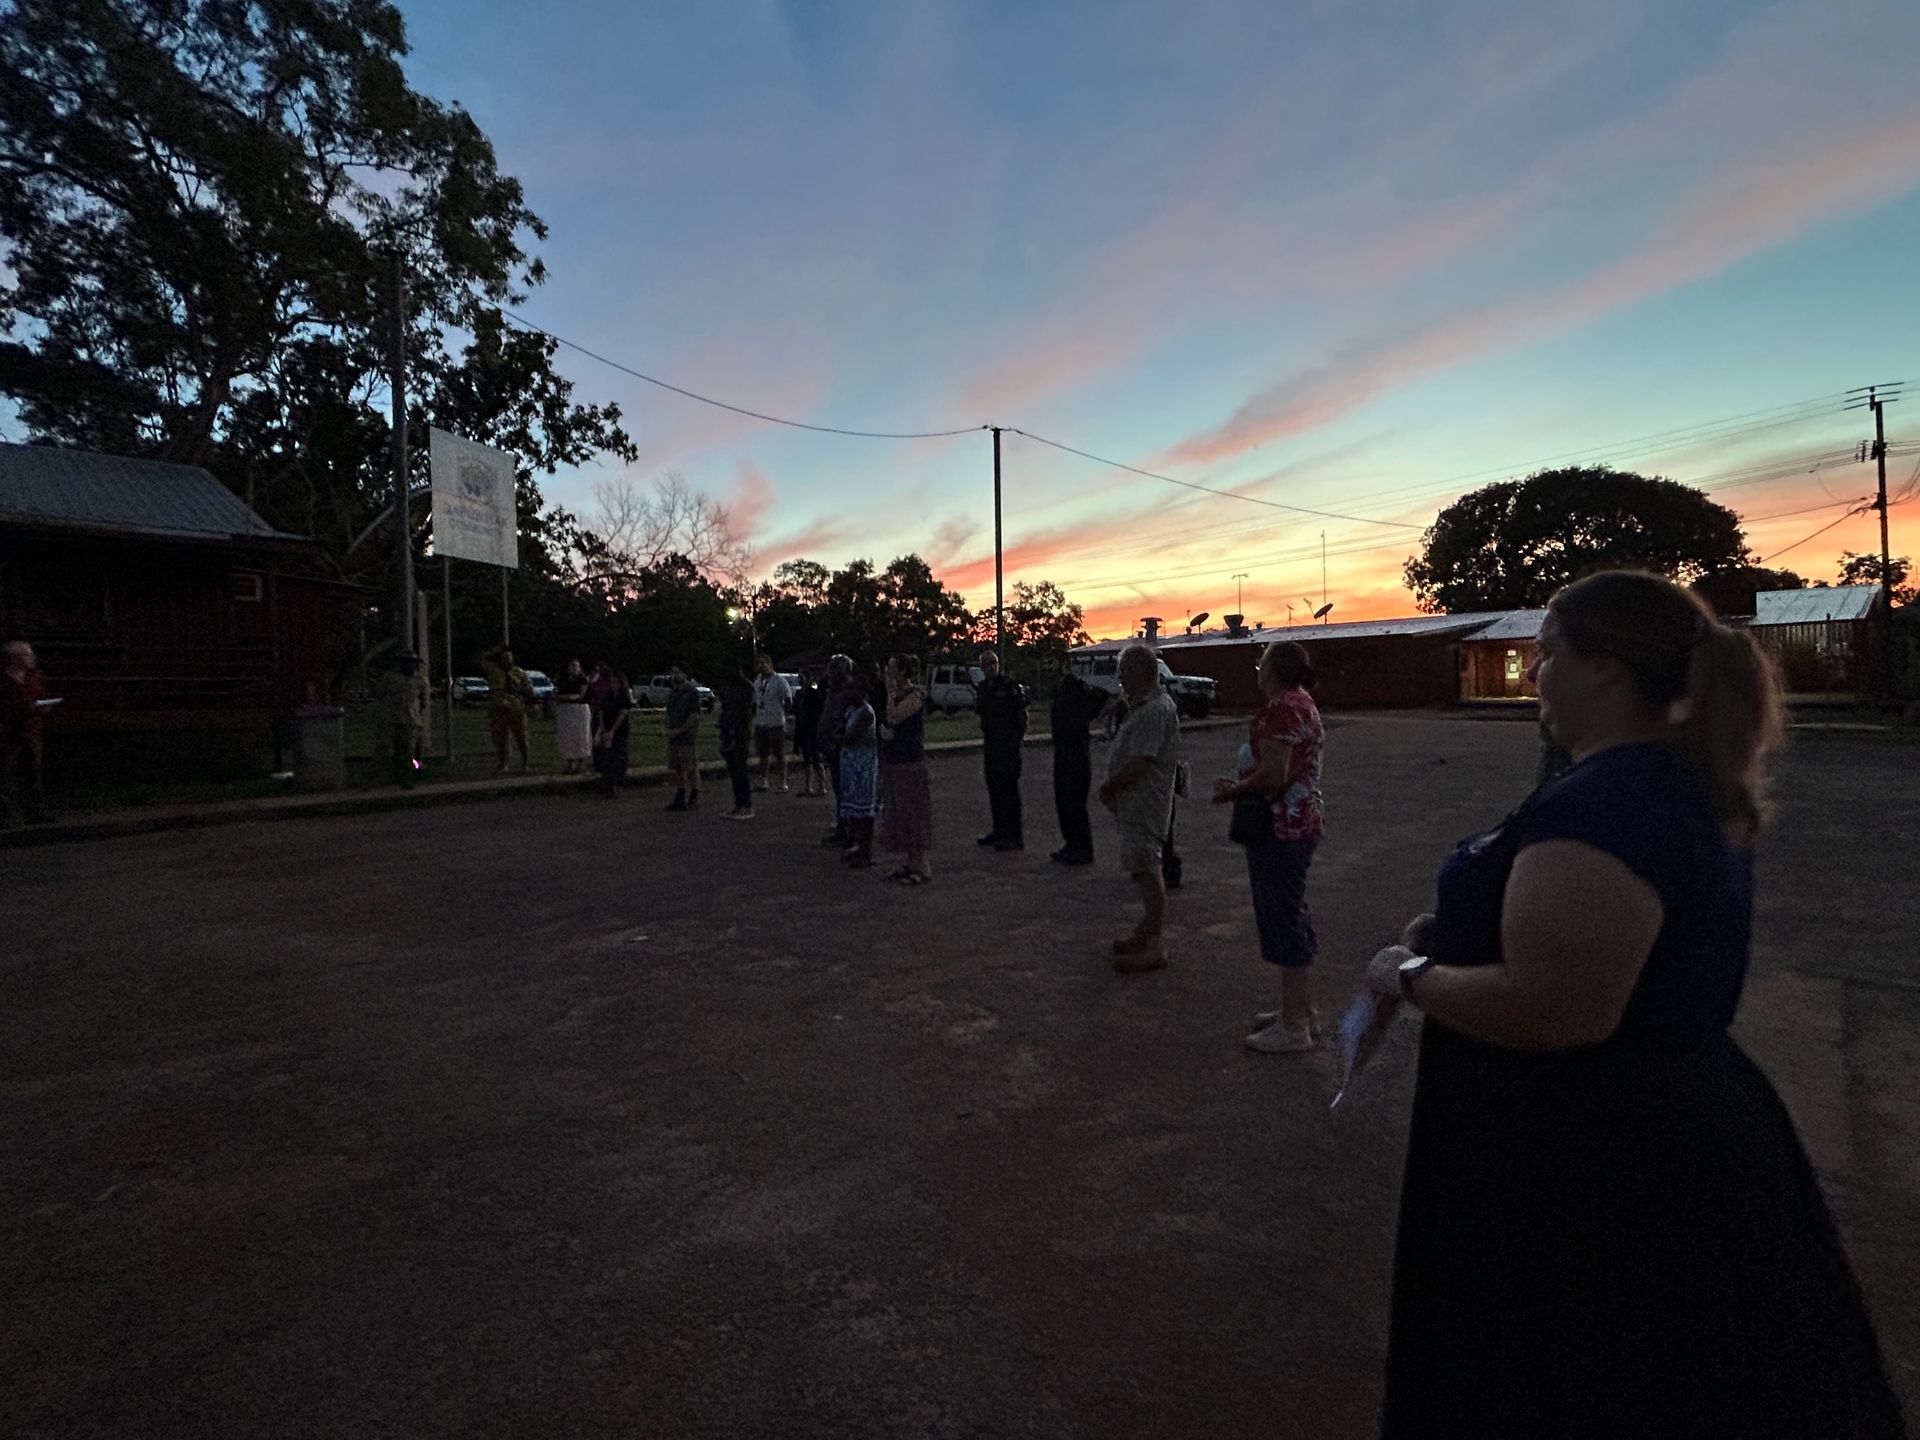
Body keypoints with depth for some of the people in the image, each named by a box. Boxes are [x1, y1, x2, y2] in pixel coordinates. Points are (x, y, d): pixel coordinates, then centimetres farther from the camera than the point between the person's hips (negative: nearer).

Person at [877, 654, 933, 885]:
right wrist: (882, 729, -4)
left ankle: (921, 868, 2)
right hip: (893, 760, 9)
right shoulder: (897, 695, 14)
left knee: (913, 812, -5)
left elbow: (894, 718, -22)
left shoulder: (916, 695, -13)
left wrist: (891, 693, -13)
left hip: (910, 762, -9)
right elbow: (887, 722, 18)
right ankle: (910, 864, 21)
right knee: (898, 812, 12)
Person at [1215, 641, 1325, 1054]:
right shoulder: (1303, 704, 14)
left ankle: (1293, 1026, 6)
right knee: (1294, 916, 18)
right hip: (1303, 821, 11)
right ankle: (1301, 1009, 30)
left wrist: (1232, 791, -9)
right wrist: (1241, 785, 11)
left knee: (1282, 920, -3)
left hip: (1280, 827, -11)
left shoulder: (1280, 710, -19)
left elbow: (1272, 776, -25)